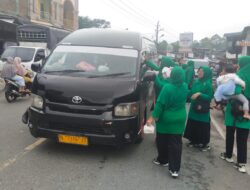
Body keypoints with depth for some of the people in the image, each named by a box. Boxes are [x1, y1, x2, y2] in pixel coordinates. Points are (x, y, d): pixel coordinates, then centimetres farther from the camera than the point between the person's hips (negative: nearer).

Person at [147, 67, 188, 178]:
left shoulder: (167, 87, -19)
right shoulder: (185, 87, -1)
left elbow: (160, 104, -19)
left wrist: (153, 117, -13)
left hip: (166, 119, -4)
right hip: (180, 119, 5)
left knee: (162, 141, 16)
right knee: (176, 143, 5)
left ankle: (163, 160, 35)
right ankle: (175, 169, 6)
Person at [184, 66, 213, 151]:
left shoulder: (208, 84, -12)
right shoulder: (196, 82, 5)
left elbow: (210, 97, -15)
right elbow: (191, 93, 13)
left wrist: (199, 94, -23)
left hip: (203, 110, -6)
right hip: (193, 107, 6)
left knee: (203, 127, 3)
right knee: (193, 125, 13)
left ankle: (205, 143, 19)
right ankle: (194, 141, 29)